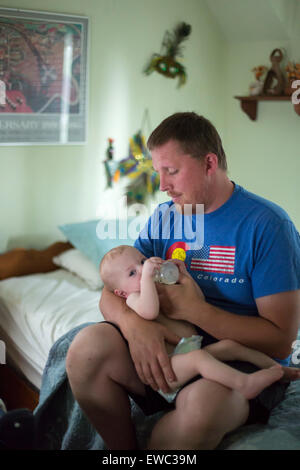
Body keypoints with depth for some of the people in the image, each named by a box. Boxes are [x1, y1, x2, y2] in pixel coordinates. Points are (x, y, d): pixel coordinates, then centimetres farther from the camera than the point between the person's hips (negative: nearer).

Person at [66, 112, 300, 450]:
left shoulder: (267, 225, -11)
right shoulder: (163, 218, 8)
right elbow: (111, 293, 4)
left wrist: (195, 309, -22)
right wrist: (133, 323, -21)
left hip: (245, 362, -4)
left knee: (201, 402, -38)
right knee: (87, 347, -21)